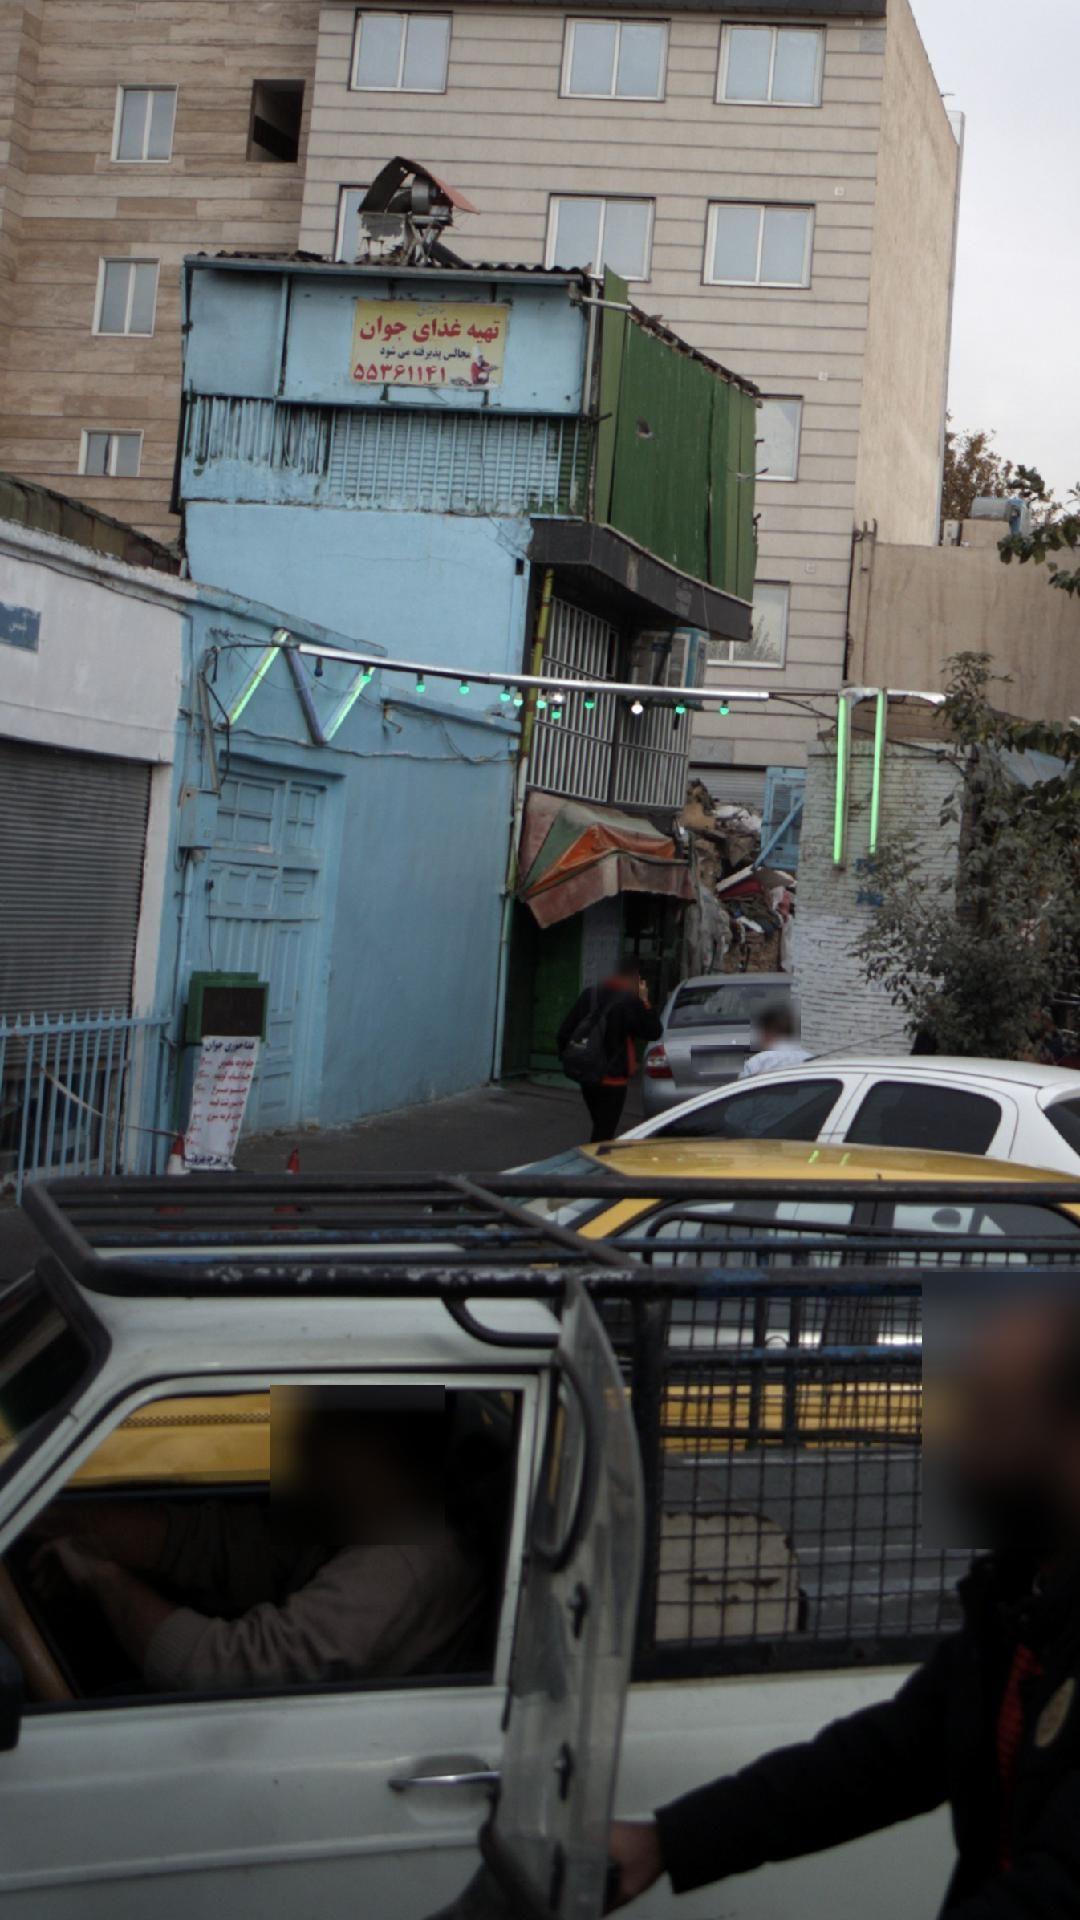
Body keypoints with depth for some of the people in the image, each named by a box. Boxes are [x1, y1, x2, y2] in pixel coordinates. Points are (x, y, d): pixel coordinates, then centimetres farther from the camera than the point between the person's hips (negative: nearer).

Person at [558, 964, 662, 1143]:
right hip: (612, 1078, -7)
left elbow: (565, 1032, 7)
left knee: (600, 1128, 21)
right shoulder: (629, 1001, -12)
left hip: (586, 1075, 7)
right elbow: (654, 1031, -5)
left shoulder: (589, 995, 7)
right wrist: (644, 1002, 1)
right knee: (604, 1134, -4)